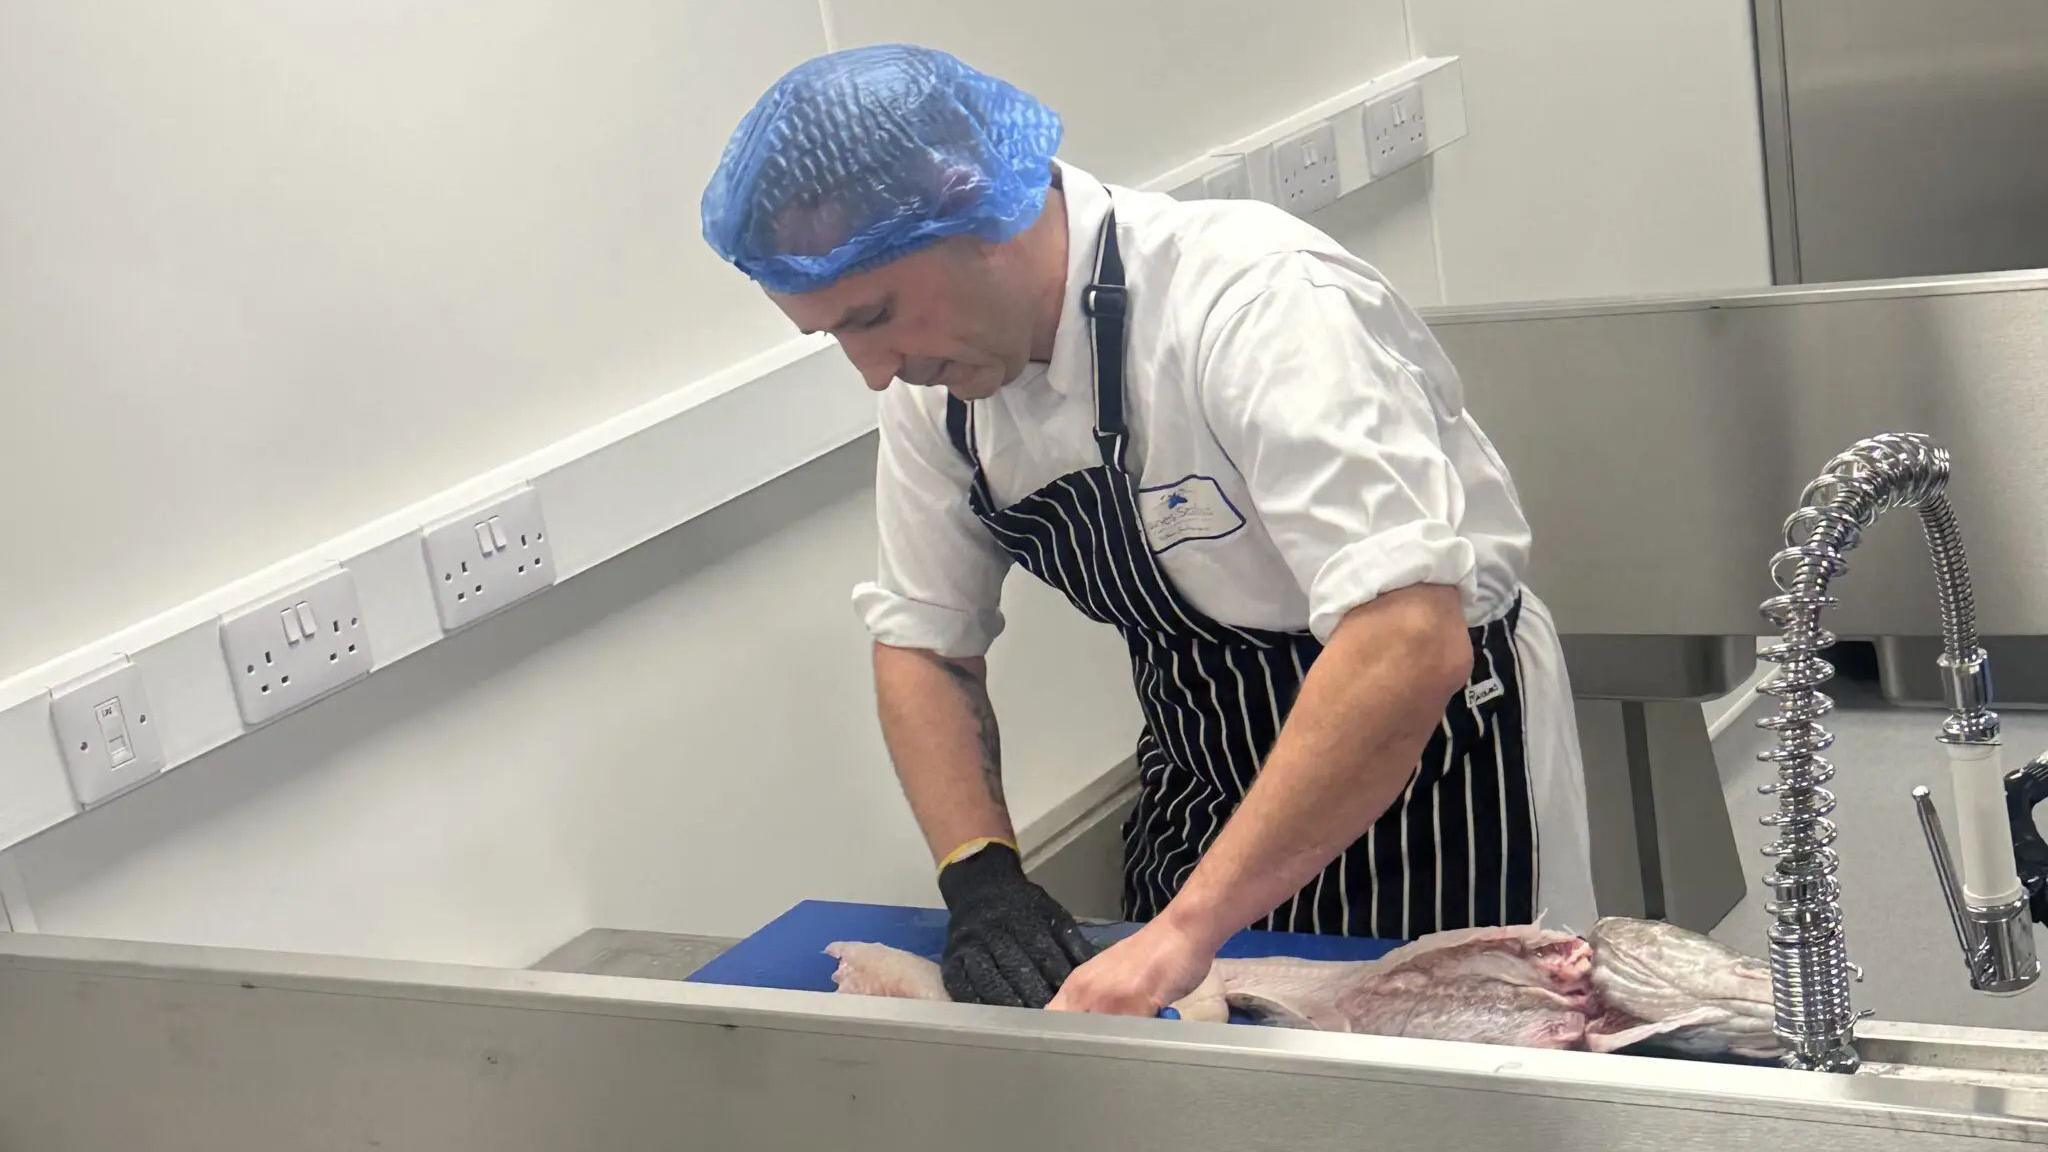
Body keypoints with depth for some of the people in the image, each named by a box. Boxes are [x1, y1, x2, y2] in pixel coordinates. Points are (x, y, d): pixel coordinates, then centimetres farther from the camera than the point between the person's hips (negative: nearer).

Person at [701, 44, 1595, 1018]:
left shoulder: (1255, 302, -31)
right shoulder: (937, 375, -9)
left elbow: (1412, 644, -40)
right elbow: (923, 640, 1)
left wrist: (1190, 927, -42)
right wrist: (978, 876, -15)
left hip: (1428, 774, -6)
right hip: (1203, 794, 6)